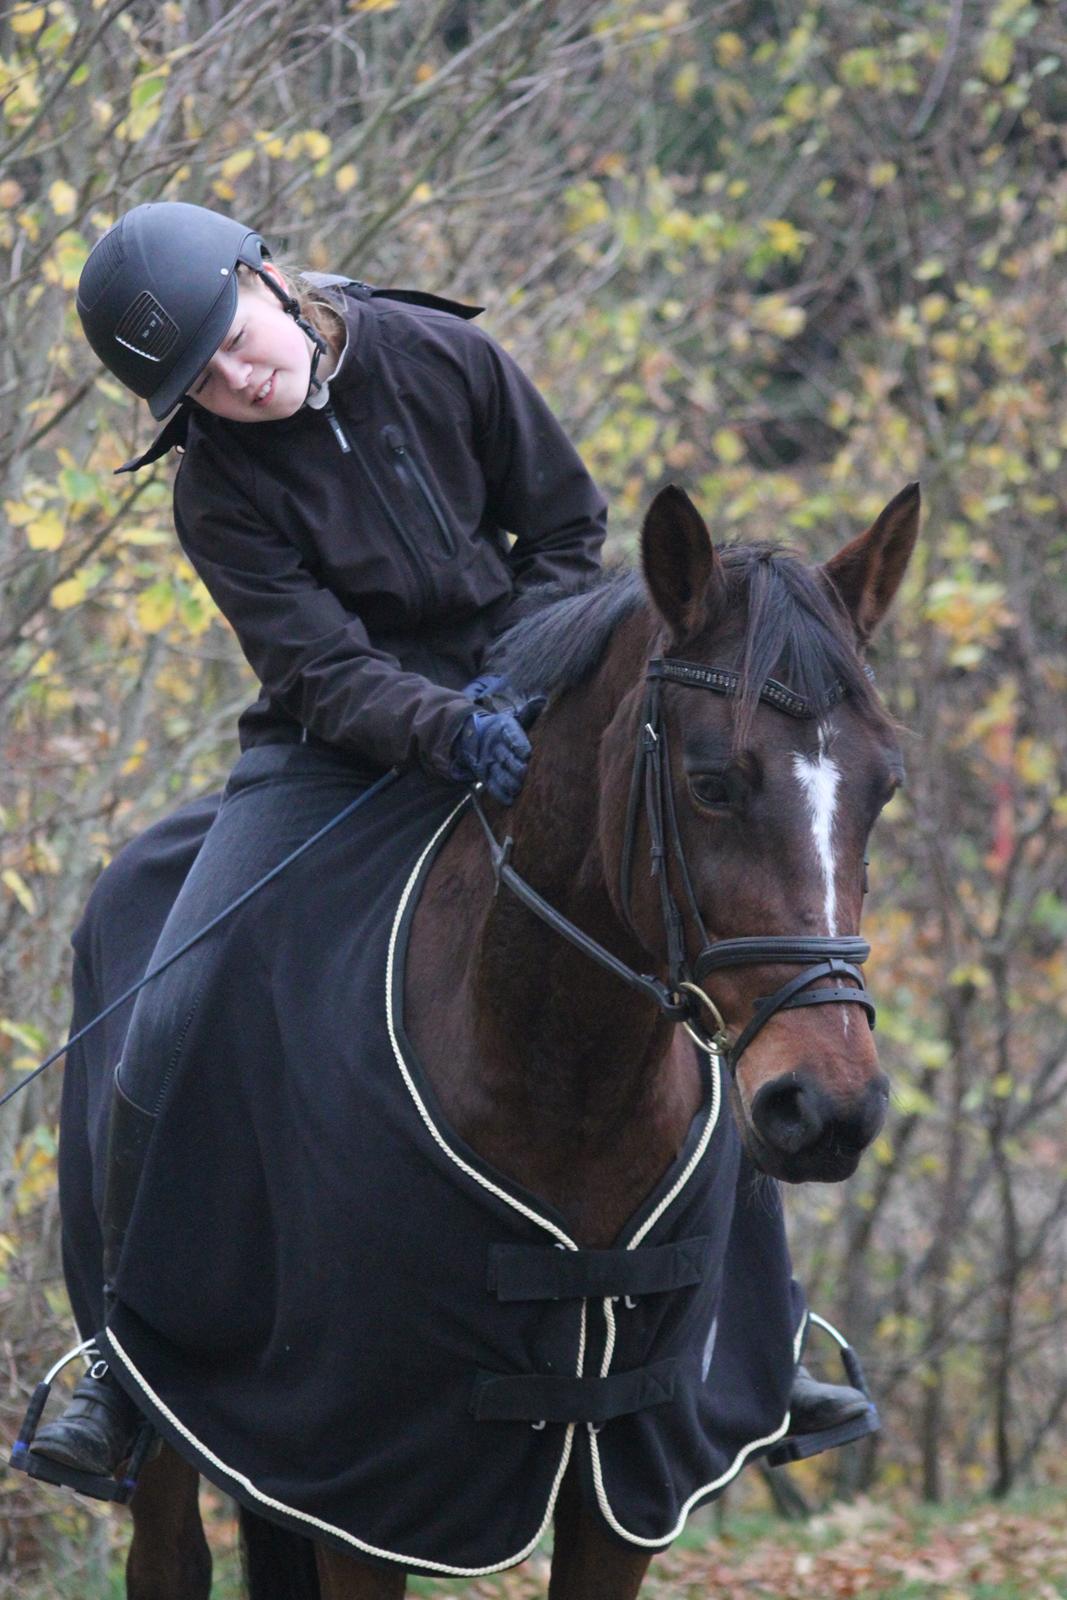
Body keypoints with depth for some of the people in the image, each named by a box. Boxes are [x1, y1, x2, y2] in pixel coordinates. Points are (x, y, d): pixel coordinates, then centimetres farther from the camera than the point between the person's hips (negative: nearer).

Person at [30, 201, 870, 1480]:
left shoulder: (443, 358, -7)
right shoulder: (220, 491, -12)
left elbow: (567, 526, 3)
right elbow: (325, 673, -21)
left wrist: (517, 678, -10)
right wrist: (452, 731, -38)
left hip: (505, 729, 2)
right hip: (329, 753, -2)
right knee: (169, 1019, -19)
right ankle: (122, 1361, -7)